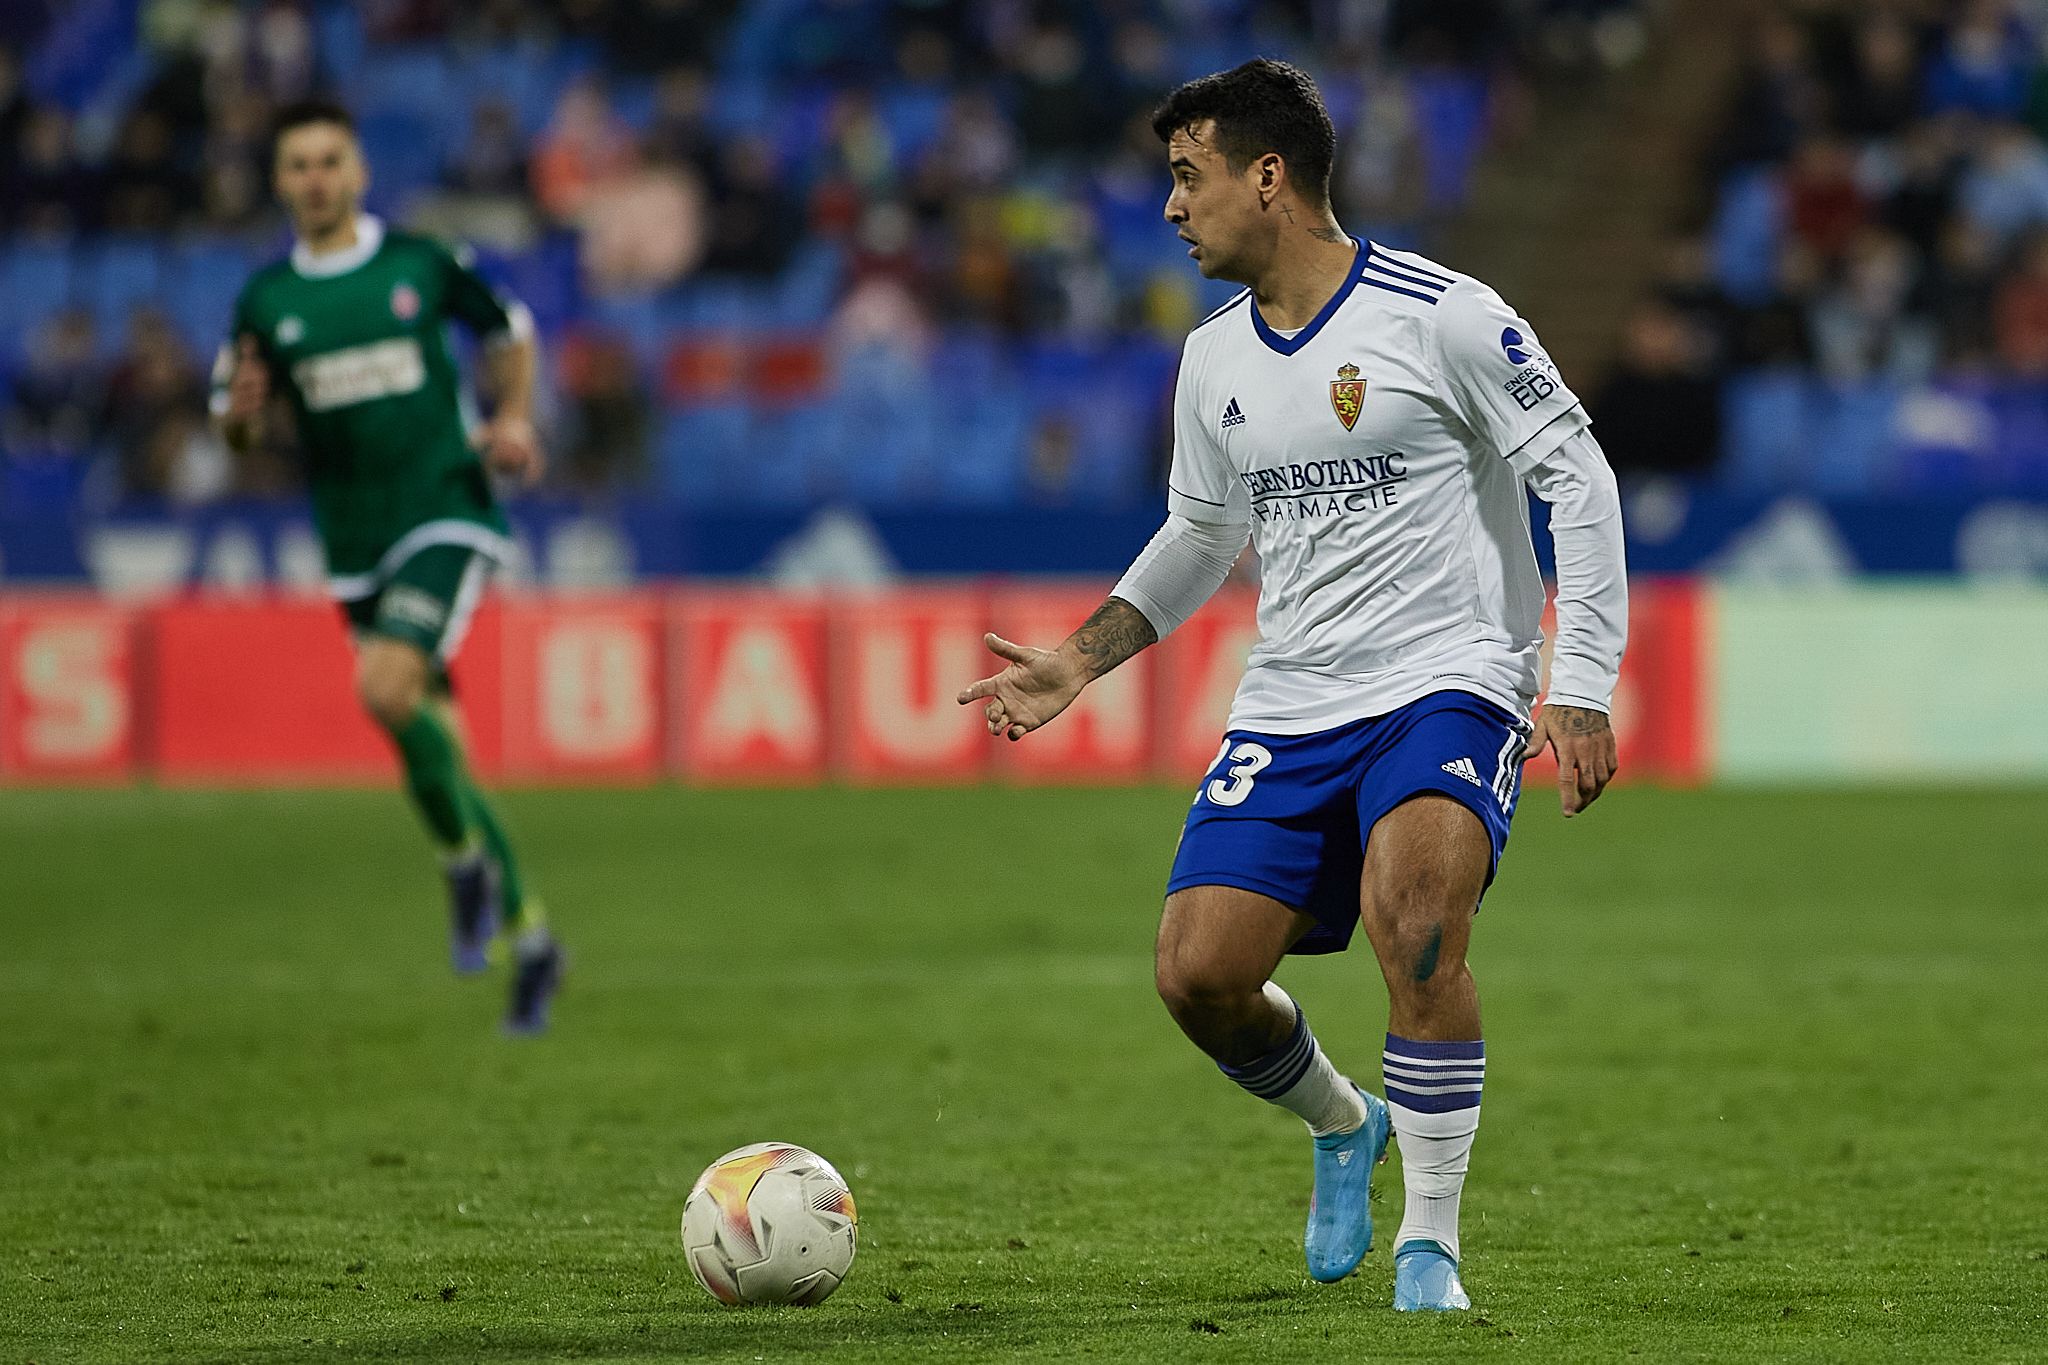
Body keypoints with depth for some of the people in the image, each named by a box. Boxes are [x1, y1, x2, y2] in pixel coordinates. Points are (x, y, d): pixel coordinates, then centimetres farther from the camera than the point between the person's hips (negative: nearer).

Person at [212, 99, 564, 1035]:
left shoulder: (421, 264, 0)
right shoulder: (264, 301, 5)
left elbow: (508, 331, 16)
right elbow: (236, 428, 11)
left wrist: (513, 418, 0)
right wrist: (242, 410, -12)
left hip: (447, 517, -4)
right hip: (356, 547, 4)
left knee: (388, 686, -27)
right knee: (434, 750, 7)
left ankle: (465, 856, -5)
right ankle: (527, 936, 20)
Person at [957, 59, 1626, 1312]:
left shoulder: (1440, 315, -9)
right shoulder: (1214, 360, 10)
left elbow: (1578, 478, -6)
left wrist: (1582, 685, -12)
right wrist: (1081, 662, 13)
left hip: (1446, 687, -6)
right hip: (1288, 708, 6)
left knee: (1413, 923, -31)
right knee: (1199, 973, -8)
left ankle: (1432, 1244, -15)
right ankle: (1343, 1126, 25)